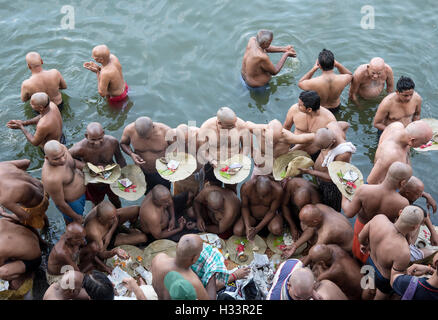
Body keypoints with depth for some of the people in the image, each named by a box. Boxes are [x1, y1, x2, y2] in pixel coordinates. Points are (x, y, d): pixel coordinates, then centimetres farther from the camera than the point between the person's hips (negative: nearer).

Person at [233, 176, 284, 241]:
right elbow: (244, 207, -14)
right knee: (237, 231, -22)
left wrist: (257, 229, -25)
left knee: (276, 230, -31)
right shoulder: (246, 187, -29)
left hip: (269, 215, -1)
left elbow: (272, 211, -19)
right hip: (251, 215, 1)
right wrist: (247, 227, -24)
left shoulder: (277, 190, -31)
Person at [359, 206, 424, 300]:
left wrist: (368, 246, 12)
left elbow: (361, 237, -12)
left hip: (371, 261, 4)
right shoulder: (404, 253, -46)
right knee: (379, 297, 30)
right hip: (384, 280, -4)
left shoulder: (379, 218, -32)